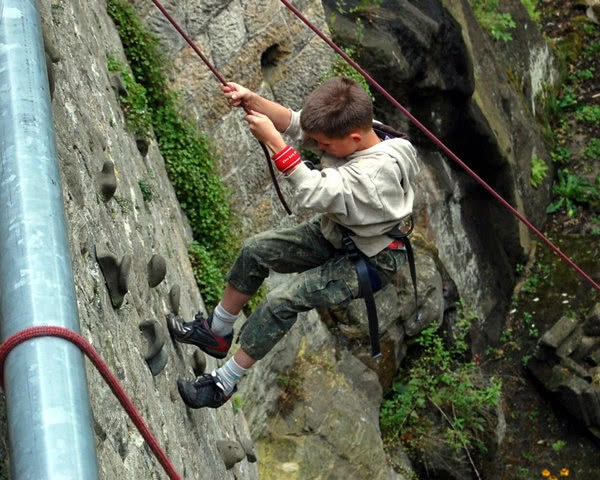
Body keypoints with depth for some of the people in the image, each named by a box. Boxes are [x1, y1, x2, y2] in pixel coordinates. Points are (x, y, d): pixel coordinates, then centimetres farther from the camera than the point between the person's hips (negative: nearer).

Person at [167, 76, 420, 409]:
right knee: (255, 250, 3)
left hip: (369, 262, -9)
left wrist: (271, 139, -40)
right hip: (333, 235, 9)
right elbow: (293, 123, -7)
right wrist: (252, 101, -25)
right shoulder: (349, 130, -12)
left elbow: (315, 193, -43)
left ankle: (225, 384, -8)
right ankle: (217, 333, 21)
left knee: (282, 300, -21)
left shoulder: (378, 170, -37)